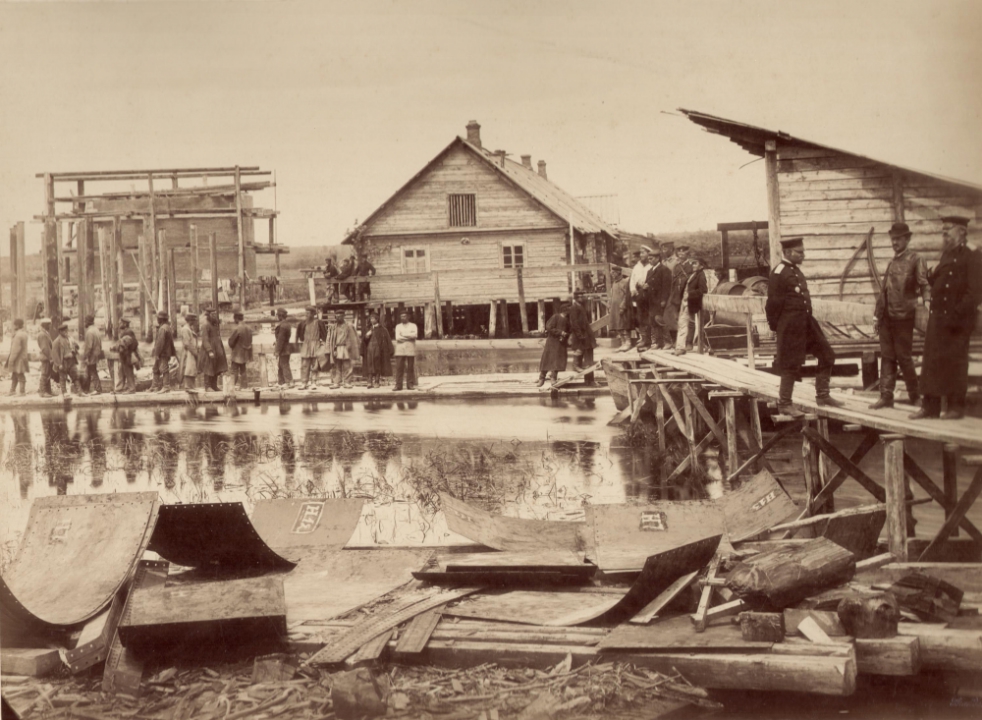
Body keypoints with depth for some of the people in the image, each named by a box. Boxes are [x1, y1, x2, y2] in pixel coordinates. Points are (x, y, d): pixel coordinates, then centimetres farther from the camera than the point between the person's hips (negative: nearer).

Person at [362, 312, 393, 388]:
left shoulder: (381, 329, 0)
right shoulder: (368, 329, 15)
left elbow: (387, 339, -3)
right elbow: (364, 341, 16)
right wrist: (366, 336, -7)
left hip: (378, 350, -4)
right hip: (369, 350, 4)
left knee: (377, 367, -3)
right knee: (370, 367, -1)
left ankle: (377, 382, 0)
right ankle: (370, 382, -2)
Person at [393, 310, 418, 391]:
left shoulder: (413, 326, 10)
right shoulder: (398, 326, 14)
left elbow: (414, 335, -9)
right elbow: (398, 337, -1)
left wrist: (403, 335, -7)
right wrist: (409, 337, -6)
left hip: (410, 350, -1)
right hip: (400, 350, 1)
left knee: (410, 368, -2)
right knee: (399, 368, -5)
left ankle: (410, 385, 2)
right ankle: (398, 385, -5)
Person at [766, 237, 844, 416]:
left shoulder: (796, 271, 16)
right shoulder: (778, 273, -13)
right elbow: (773, 303, -15)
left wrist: (807, 318, 20)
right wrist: (775, 325, -12)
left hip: (806, 321, 9)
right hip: (790, 325, -9)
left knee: (826, 355, 9)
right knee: (790, 364, -3)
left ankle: (822, 395, 19)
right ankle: (784, 404, 7)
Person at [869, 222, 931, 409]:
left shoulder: (915, 260, -2)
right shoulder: (892, 262, 18)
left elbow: (924, 284, -9)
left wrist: (927, 300, -29)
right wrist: (877, 315, 17)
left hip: (904, 317, -6)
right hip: (887, 317, 6)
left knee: (904, 357, -2)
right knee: (887, 357, 5)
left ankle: (915, 395, 12)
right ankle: (886, 396, 8)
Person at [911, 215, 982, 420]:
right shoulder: (946, 256, 18)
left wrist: (958, 314, -21)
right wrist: (931, 278, 4)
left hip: (957, 321, -8)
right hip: (937, 318, 8)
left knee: (954, 363, -2)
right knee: (932, 360, 7)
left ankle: (956, 407, 6)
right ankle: (930, 406, 12)